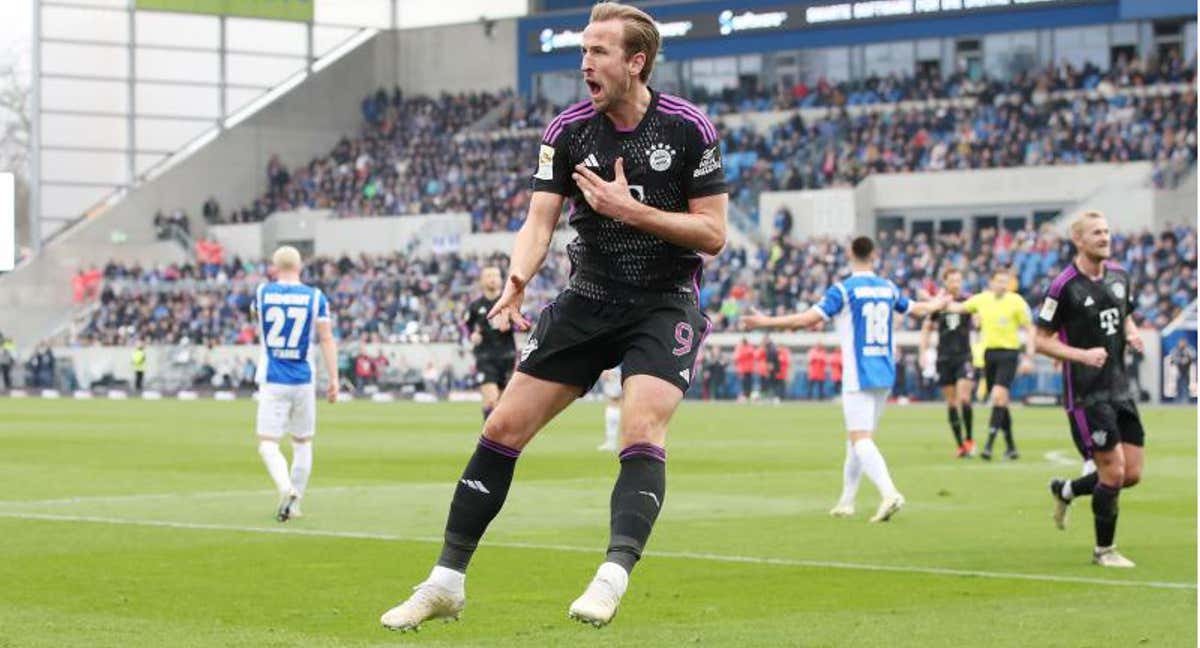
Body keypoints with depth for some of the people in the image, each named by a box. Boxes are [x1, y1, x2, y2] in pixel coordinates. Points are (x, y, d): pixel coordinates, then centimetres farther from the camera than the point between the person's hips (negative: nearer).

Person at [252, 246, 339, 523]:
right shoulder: (315, 297, -2)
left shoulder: (262, 292, 1)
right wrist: (334, 379, -3)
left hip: (272, 381, -1)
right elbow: (327, 339, -6)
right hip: (303, 380, 1)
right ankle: (294, 504, 16)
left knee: (267, 444, -1)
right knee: (303, 443, 16)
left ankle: (287, 489, -27)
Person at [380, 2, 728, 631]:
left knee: (642, 433, -26)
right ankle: (446, 582, 7)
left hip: (665, 303, -3)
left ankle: (612, 579, -31)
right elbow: (539, 220, -8)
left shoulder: (689, 128, -10)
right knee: (504, 426, -1)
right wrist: (517, 278, -28)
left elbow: (712, 233, -9)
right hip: (587, 297, 4)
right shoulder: (567, 130, -2)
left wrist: (630, 209, -19)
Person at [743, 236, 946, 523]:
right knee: (857, 438, 17)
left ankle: (889, 493, -31)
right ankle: (846, 501, 21)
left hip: (858, 377, -6)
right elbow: (917, 309, 25)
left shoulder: (843, 290, -9)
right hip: (884, 374, 6)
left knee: (861, 440, -12)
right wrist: (938, 304, 47)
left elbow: (809, 319, -17)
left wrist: (767, 321, -11)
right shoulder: (888, 288, 8)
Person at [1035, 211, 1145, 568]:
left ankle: (1065, 490, 31)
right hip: (1086, 394, -7)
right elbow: (1041, 340, -8)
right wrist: (1083, 355, -21)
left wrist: (1132, 333, 2)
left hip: (1119, 388, 7)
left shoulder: (1119, 276, 8)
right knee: (1114, 471, -9)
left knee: (1132, 474, 5)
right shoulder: (1064, 287, -12)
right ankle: (1104, 550, 10)